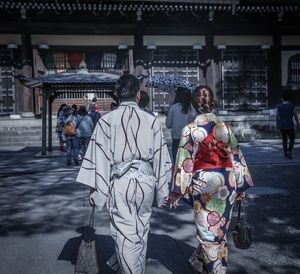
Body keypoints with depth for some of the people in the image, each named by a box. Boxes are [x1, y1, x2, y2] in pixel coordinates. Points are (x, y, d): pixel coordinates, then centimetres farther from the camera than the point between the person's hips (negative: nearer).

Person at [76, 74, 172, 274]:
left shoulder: (107, 120, -7)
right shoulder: (152, 121, 0)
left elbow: (100, 157, -8)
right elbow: (161, 157, 2)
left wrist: (96, 190, -1)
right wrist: (163, 190, 9)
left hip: (120, 183, -3)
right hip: (146, 182, 4)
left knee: (126, 235, 7)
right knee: (141, 230, 22)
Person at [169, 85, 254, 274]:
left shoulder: (190, 129, -10)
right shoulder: (225, 127, 1)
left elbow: (185, 162, -11)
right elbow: (237, 157, 4)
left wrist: (178, 191, -4)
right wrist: (240, 187, 14)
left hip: (203, 183, -4)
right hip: (227, 183, 4)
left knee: (209, 230, 10)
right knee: (219, 229, 20)